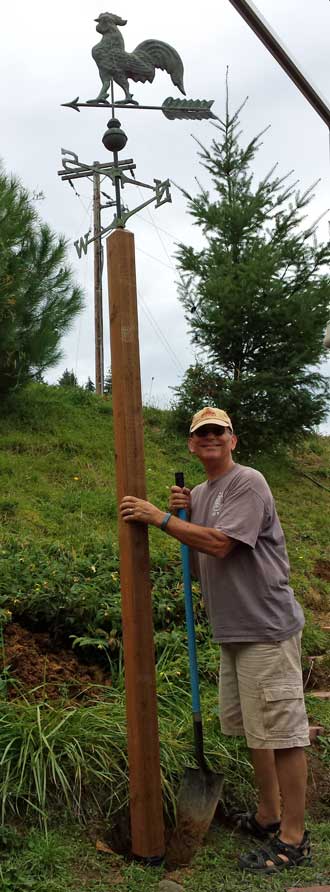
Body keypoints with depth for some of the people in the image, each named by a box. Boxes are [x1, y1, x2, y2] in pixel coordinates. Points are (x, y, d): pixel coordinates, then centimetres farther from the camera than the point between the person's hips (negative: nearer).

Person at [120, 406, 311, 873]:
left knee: (282, 732, -1)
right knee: (254, 728, 19)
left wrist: (160, 518, -19)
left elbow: (220, 544, -24)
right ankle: (268, 816, 35)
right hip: (234, 629, 9)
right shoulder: (200, 493, 14)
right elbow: (197, 555, 16)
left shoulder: (248, 483, -13)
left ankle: (293, 837, 11)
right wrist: (181, 511, 2)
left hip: (266, 628, -9)